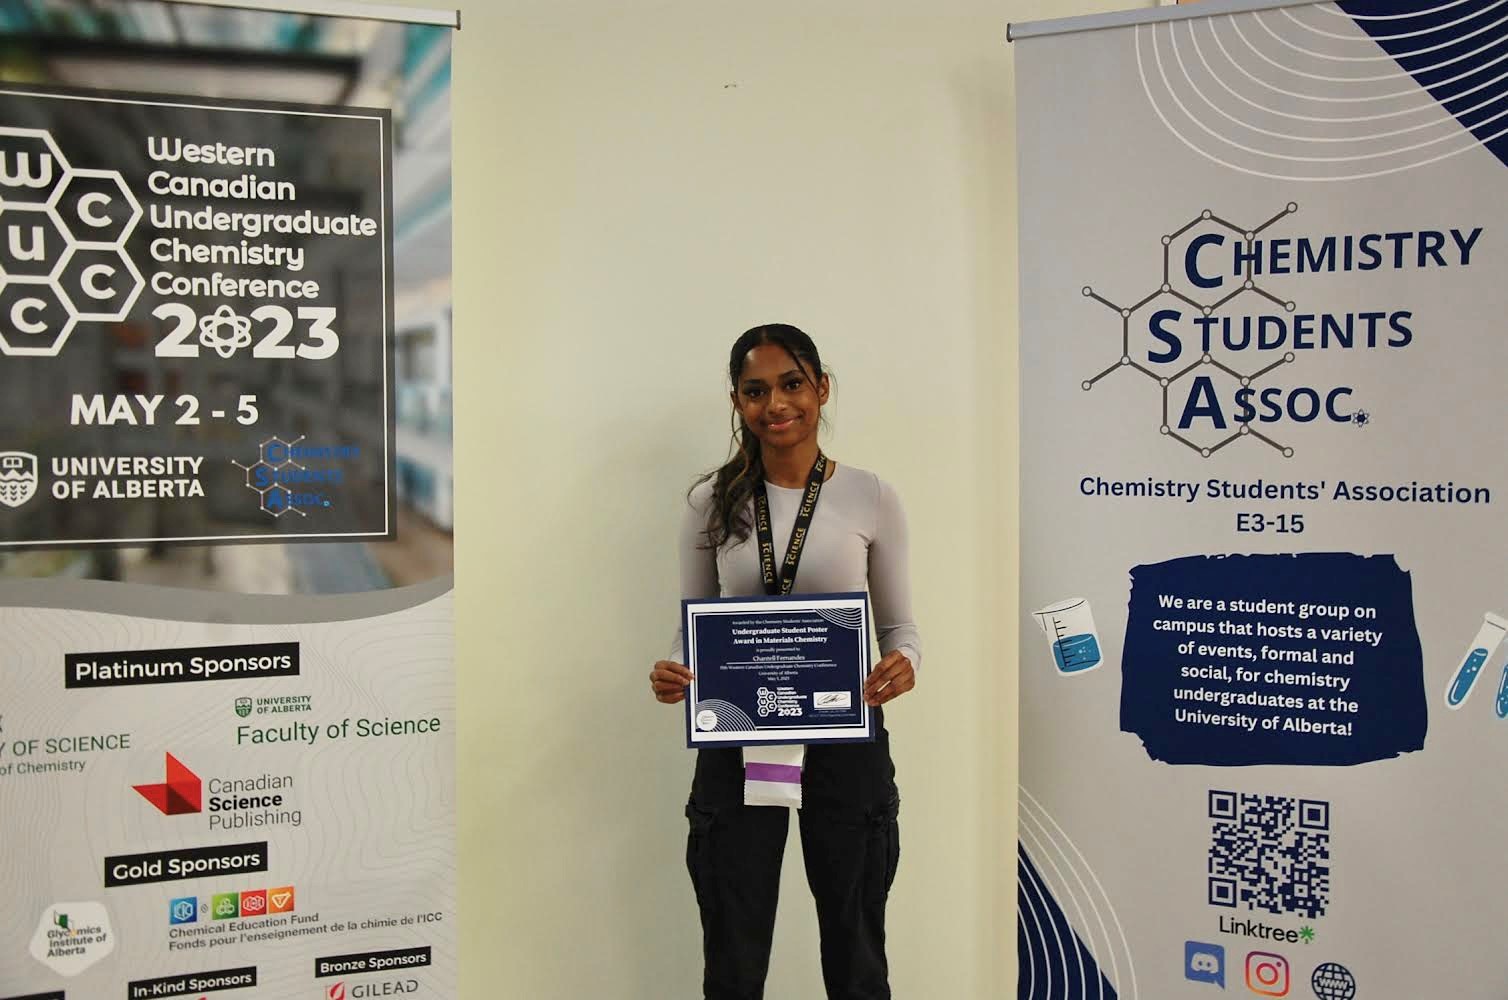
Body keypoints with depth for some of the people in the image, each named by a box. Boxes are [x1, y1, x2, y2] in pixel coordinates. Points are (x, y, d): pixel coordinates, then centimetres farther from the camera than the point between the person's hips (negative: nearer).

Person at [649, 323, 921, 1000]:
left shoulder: (870, 498, -1)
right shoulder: (712, 503, 2)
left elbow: (899, 625, 5)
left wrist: (903, 664, -17)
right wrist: (673, 675, -14)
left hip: (846, 745, 0)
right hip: (736, 745, 1)